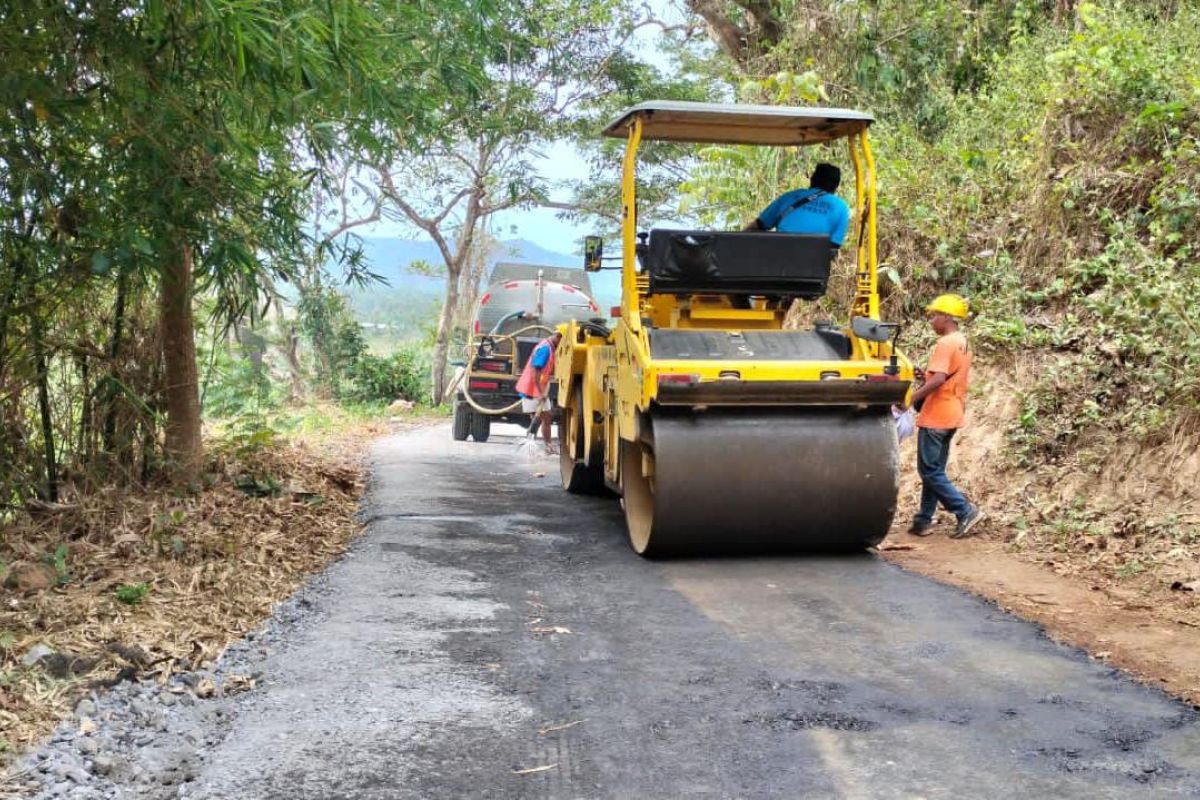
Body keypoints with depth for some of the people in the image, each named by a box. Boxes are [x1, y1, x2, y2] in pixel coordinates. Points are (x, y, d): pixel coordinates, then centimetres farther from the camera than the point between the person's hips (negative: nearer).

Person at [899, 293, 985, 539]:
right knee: (934, 470, 12)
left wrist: (911, 398, -23)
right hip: (952, 415, 10)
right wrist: (925, 374, 13)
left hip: (935, 417, -10)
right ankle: (924, 520, 15)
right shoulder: (963, 343, 14)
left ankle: (966, 512, -8)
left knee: (929, 471, -5)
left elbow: (938, 379, -27)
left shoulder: (945, 344, -16)